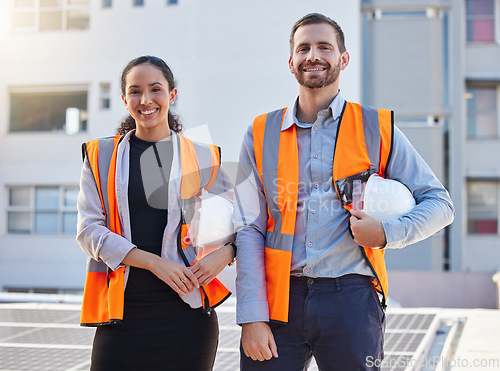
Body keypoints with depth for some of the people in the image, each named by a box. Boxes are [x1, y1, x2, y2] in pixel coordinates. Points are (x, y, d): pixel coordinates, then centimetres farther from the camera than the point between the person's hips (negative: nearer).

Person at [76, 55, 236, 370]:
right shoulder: (101, 156, 8)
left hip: (187, 310, 0)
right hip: (122, 311, 0)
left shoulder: (203, 159, 7)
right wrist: (155, 262, -12)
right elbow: (89, 230, 0)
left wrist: (225, 254, -8)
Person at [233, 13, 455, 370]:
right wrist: (252, 317, -4)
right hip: (279, 300, 1)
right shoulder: (261, 135, 9)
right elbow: (249, 230, 4)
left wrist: (388, 233, -9)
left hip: (351, 300, 0)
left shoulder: (378, 129, 7)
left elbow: (440, 203, 9)